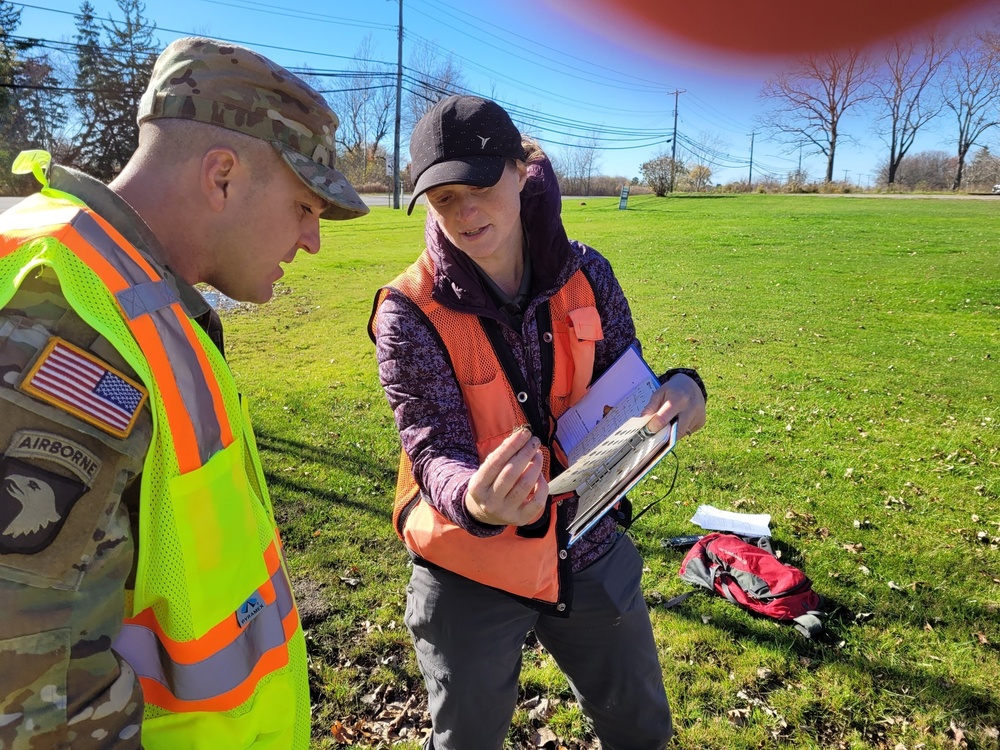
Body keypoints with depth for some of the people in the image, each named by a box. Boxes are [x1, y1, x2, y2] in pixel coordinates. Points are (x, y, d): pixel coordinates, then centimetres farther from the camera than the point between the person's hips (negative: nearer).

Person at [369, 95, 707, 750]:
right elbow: (436, 451, -22)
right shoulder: (410, 311, -18)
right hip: (471, 570, -2)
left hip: (587, 551, 3)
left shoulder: (585, 274, -9)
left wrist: (677, 392, -25)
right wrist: (474, 500, -45)